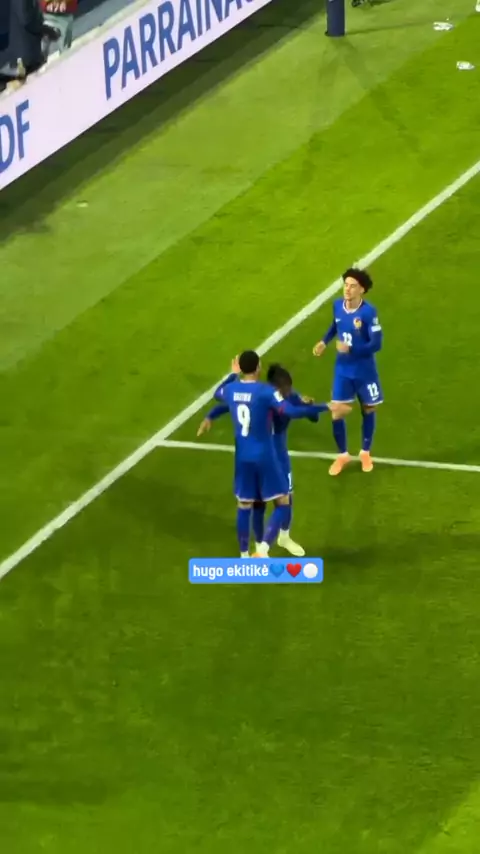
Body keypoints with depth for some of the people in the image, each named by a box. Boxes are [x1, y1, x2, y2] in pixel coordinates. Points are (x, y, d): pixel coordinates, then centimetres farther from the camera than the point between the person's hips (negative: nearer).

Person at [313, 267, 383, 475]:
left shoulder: (368, 312, -24)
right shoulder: (337, 306, -8)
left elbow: (376, 344, -24)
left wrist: (351, 349, -35)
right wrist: (325, 341, 3)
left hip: (364, 371, -3)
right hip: (342, 370, 3)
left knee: (368, 410, 15)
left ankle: (365, 453, 36)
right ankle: (343, 455, 22)